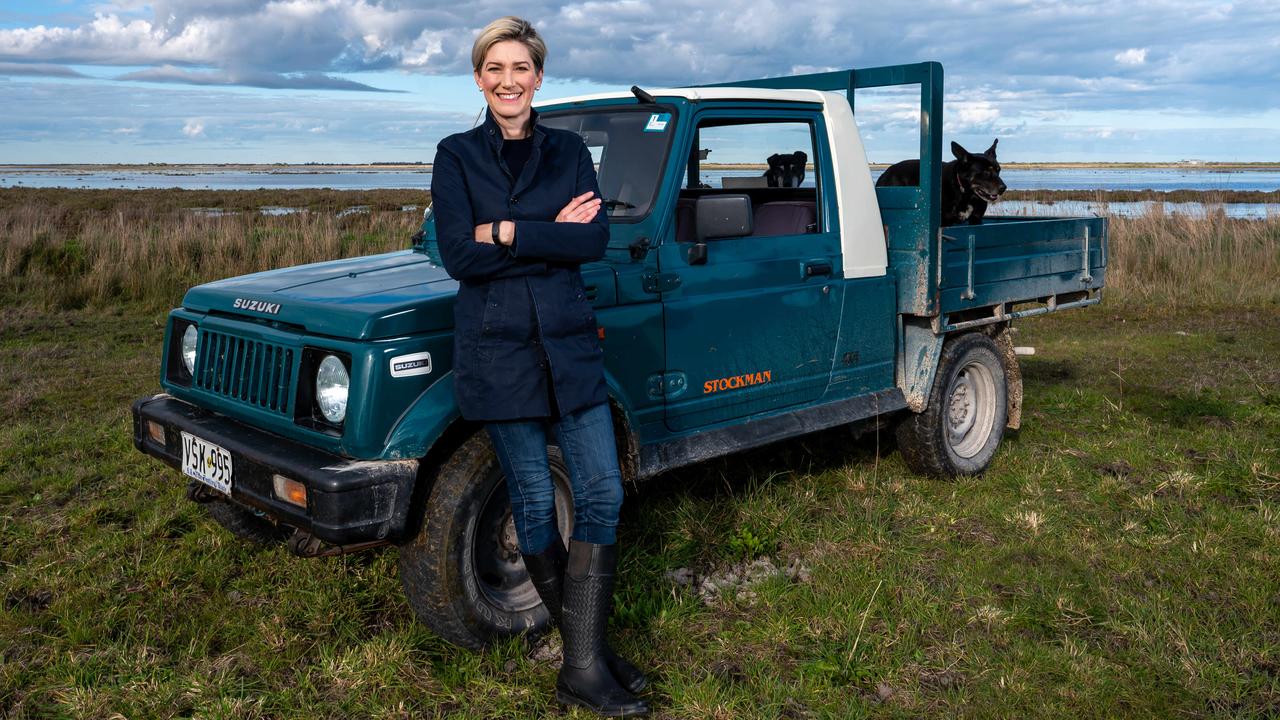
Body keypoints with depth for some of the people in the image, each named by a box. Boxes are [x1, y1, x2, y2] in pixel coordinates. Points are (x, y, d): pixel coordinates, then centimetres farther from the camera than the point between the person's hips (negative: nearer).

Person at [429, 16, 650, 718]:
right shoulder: (456, 155, 1)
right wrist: (550, 237, -10)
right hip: (497, 348, -2)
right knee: (534, 504, 5)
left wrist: (506, 232, -13)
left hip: (569, 343, 3)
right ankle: (584, 652, 21)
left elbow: (594, 241, -7)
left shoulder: (569, 151, 8)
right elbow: (459, 257, -11)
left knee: (601, 495, -2)